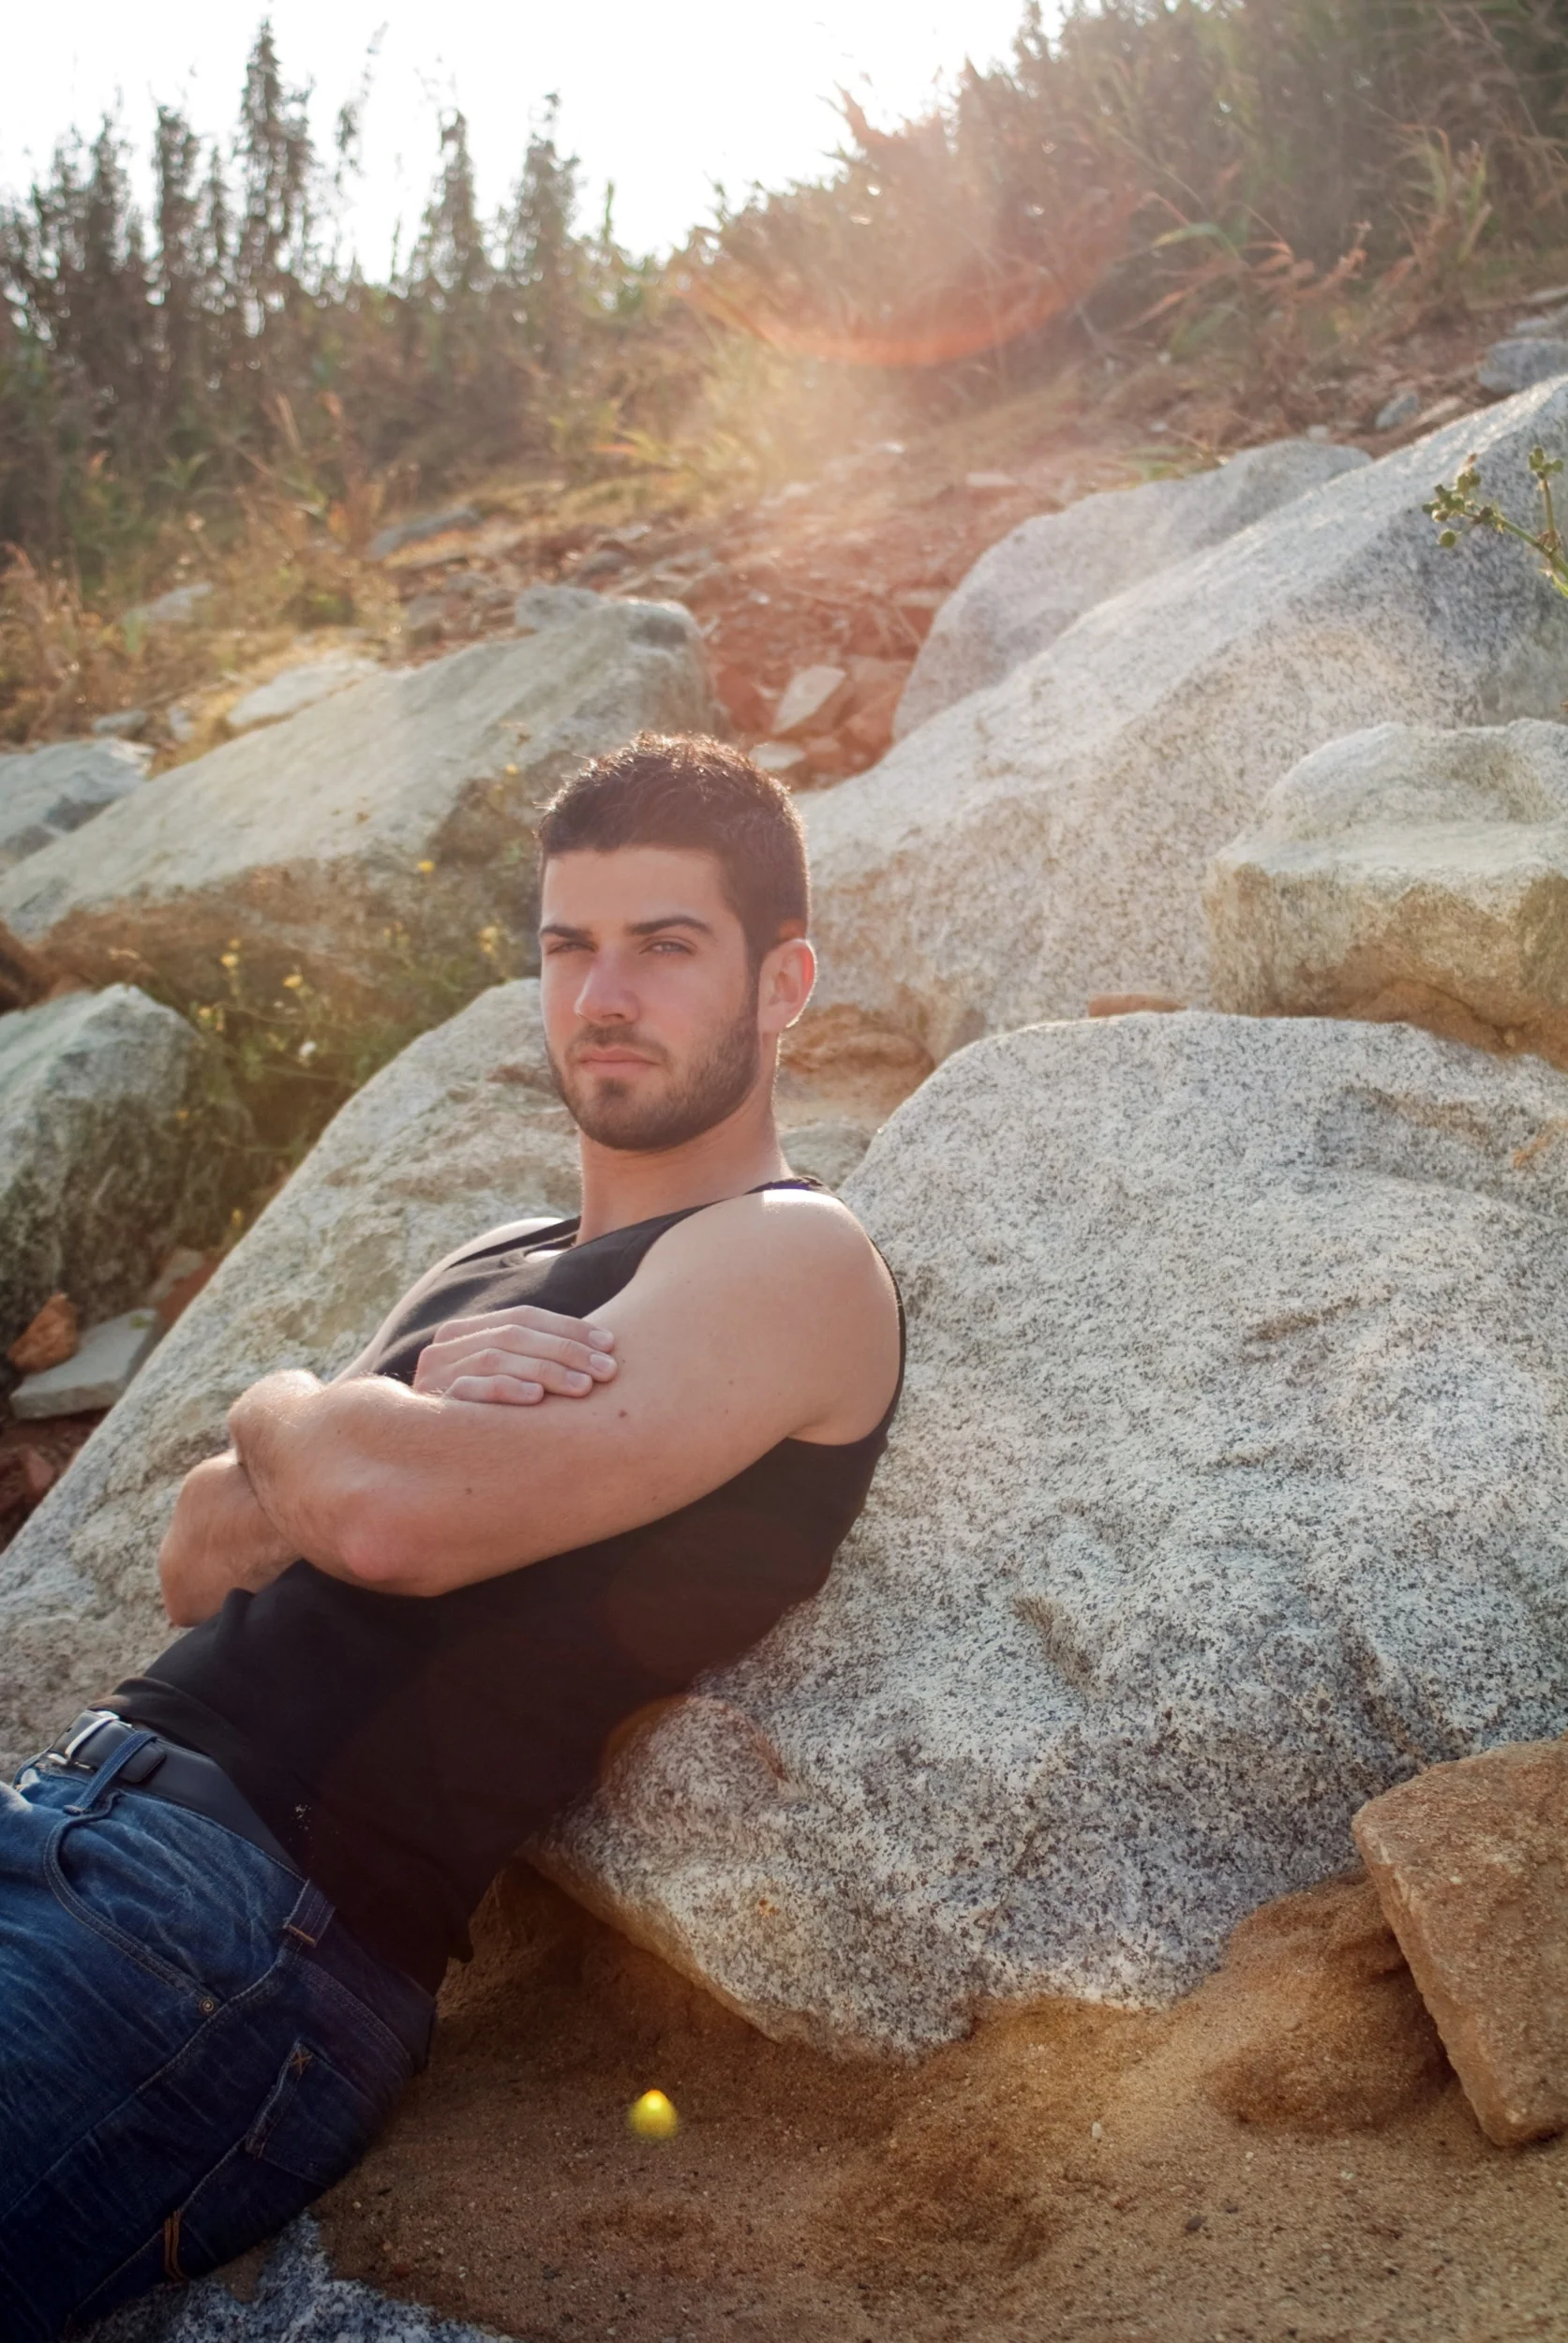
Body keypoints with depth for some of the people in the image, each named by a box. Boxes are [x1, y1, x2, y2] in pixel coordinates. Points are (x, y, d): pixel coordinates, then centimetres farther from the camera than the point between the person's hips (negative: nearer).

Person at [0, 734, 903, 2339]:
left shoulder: (787, 1260, -4)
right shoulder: (495, 1267, 23)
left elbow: (390, 1516, -18)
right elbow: (200, 1565, 14)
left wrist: (281, 1410, 5)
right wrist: (417, 1412, -5)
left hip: (255, 1919, -8)